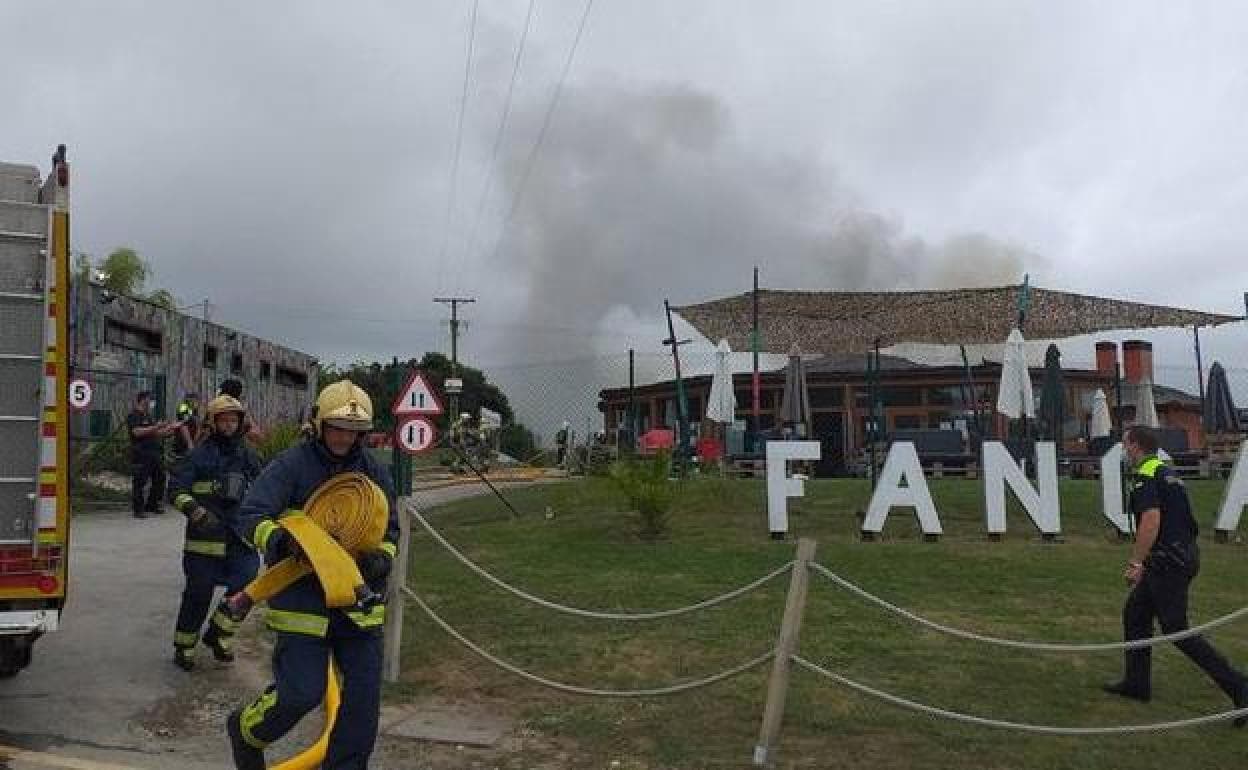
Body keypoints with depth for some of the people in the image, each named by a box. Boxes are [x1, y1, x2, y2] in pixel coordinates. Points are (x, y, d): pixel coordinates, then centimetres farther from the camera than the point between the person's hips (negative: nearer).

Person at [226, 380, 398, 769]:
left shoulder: (374, 472, 5)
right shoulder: (291, 465, -9)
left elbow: (390, 532, 10)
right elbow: (250, 517, -16)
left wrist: (379, 559, -12)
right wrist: (281, 539, -36)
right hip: (303, 600, -4)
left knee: (364, 698, 6)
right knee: (301, 693, -4)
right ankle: (245, 729, 29)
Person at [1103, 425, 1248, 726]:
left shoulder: (1145, 476, -14)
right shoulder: (1168, 472, 16)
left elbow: (1151, 520, -25)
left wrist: (1135, 563, -22)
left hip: (1168, 562, -10)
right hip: (1184, 555, 10)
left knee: (1177, 630, -5)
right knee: (1135, 613, 17)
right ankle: (1137, 682, 23)